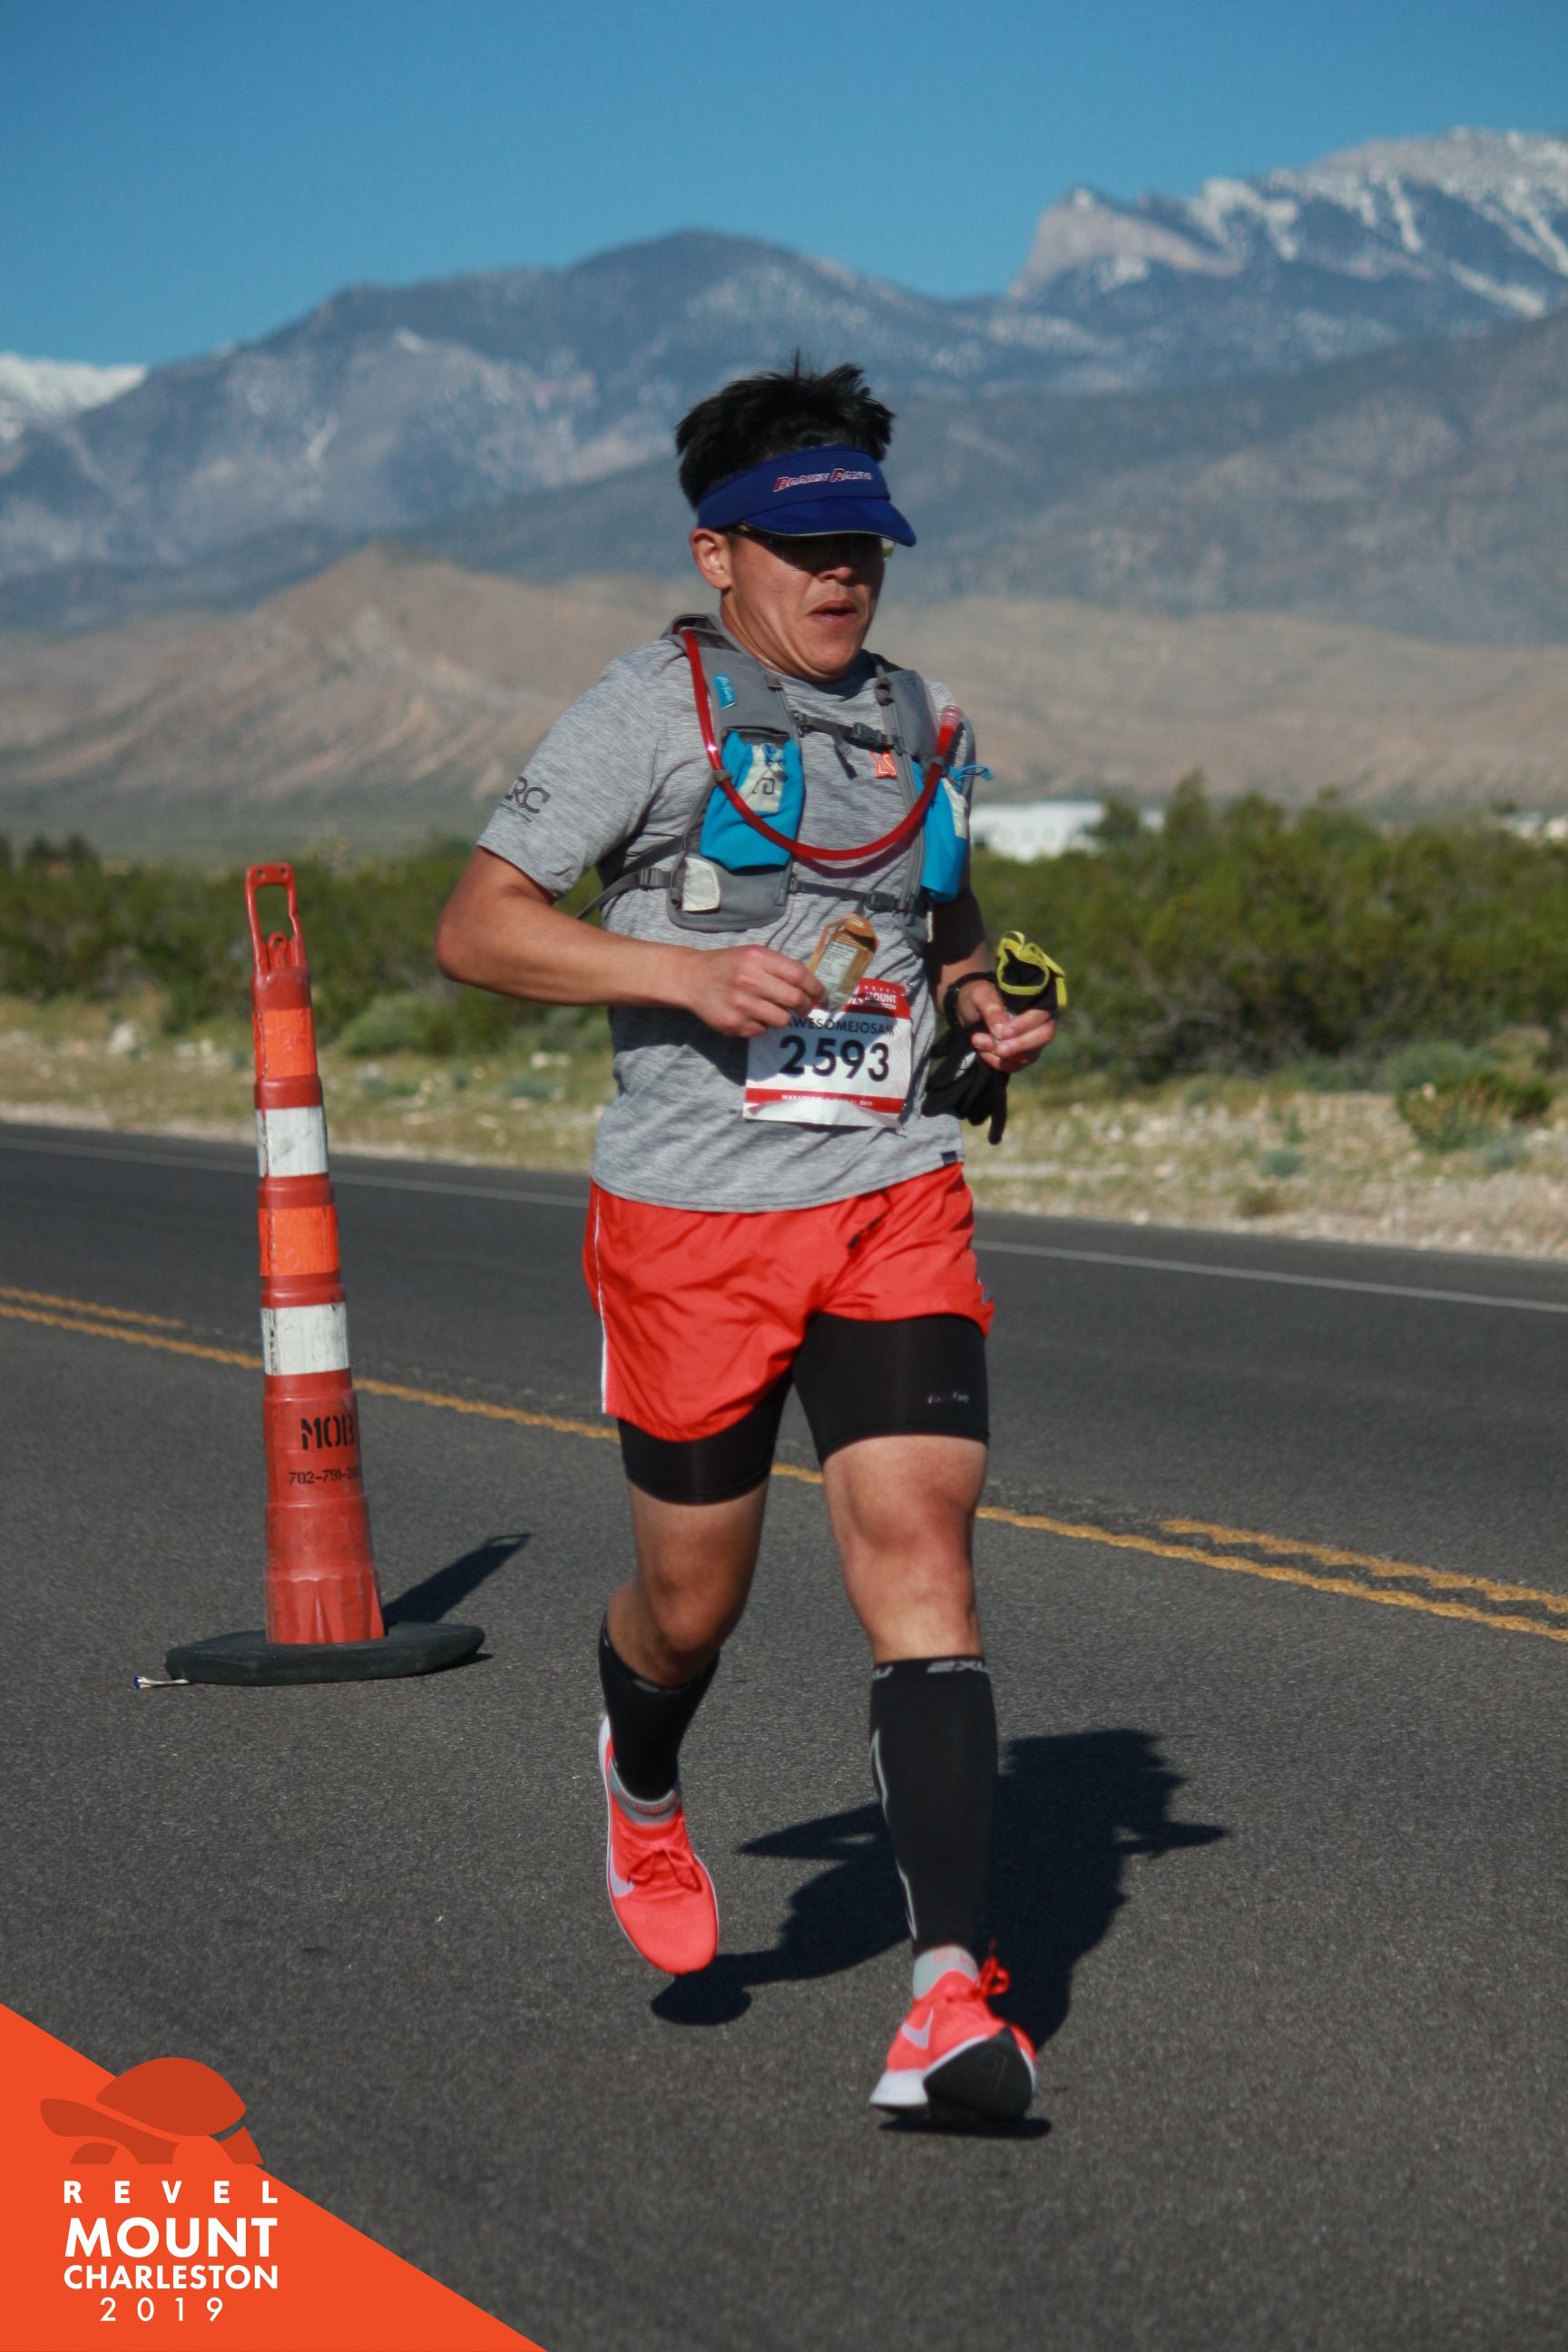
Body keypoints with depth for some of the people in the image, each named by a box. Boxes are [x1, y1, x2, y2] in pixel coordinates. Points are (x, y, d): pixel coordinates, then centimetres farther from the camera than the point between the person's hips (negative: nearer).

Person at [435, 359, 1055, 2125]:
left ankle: (951, 1994, -17)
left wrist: (987, 1014, 7)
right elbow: (476, 929, -9)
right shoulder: (655, 707, -5)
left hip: (895, 1203, 3)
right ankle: (641, 1790, 46)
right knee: (691, 1601, 9)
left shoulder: (920, 726, 12)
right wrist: (681, 971, -22)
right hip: (690, 1216, -3)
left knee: (919, 1552, -13)